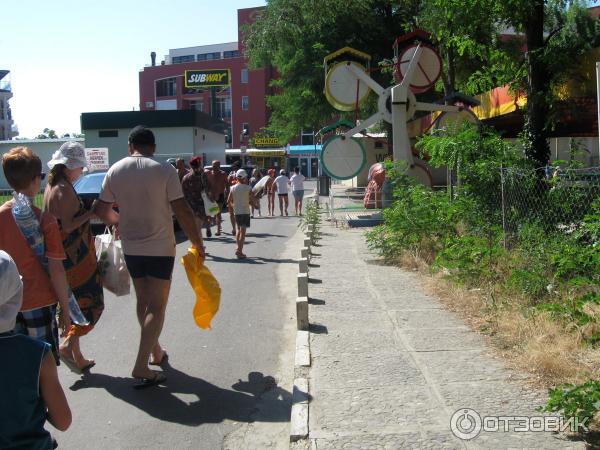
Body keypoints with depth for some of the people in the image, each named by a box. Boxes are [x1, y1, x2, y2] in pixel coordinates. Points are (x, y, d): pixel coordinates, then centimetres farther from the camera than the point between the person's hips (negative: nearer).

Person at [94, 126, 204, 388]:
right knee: (157, 307, 1)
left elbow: (102, 211, 6)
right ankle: (141, 368, -4)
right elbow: (182, 212, -14)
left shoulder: (115, 171, -1)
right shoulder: (164, 170, -12)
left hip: (131, 247, 4)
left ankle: (155, 351, 33)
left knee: (143, 302, 20)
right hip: (160, 248, -4)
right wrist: (198, 244, -4)